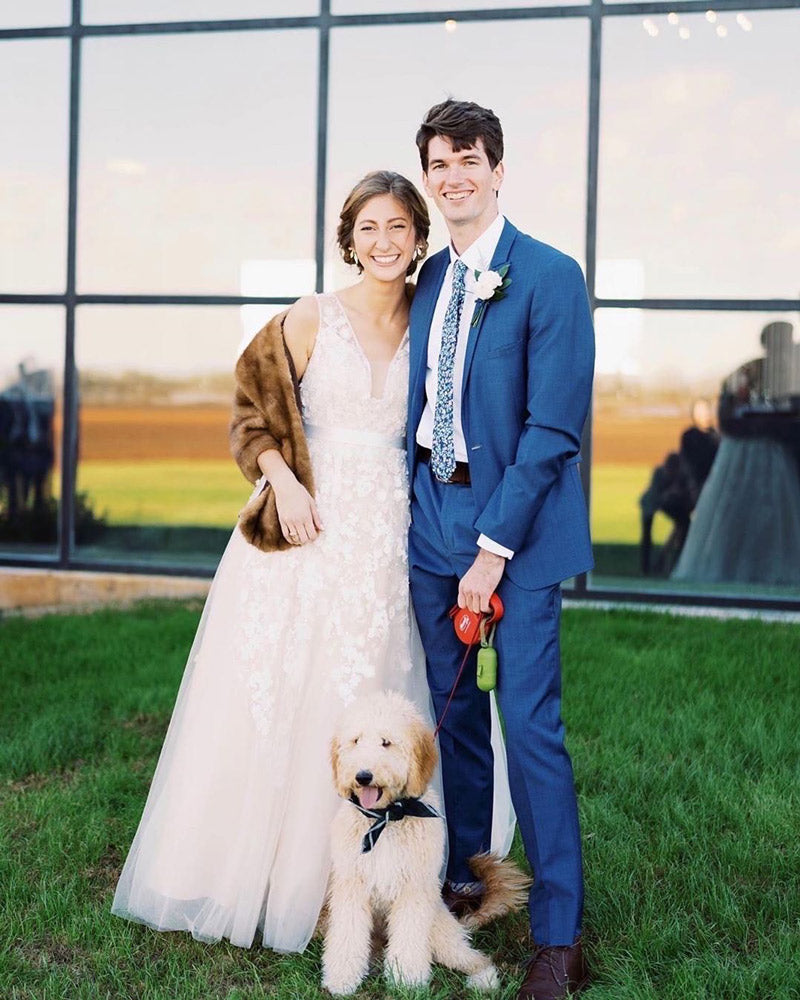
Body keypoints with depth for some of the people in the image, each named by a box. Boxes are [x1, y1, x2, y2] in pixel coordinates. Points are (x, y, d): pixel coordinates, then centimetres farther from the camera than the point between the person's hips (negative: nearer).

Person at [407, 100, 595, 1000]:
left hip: (517, 523, -6)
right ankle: (463, 878, 31)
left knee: (529, 725, -6)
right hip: (433, 518, 6)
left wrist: (494, 546, -15)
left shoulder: (549, 277, -9)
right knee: (454, 712, 14)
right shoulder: (426, 282, 10)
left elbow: (554, 428, -13)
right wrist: (417, 510, 5)